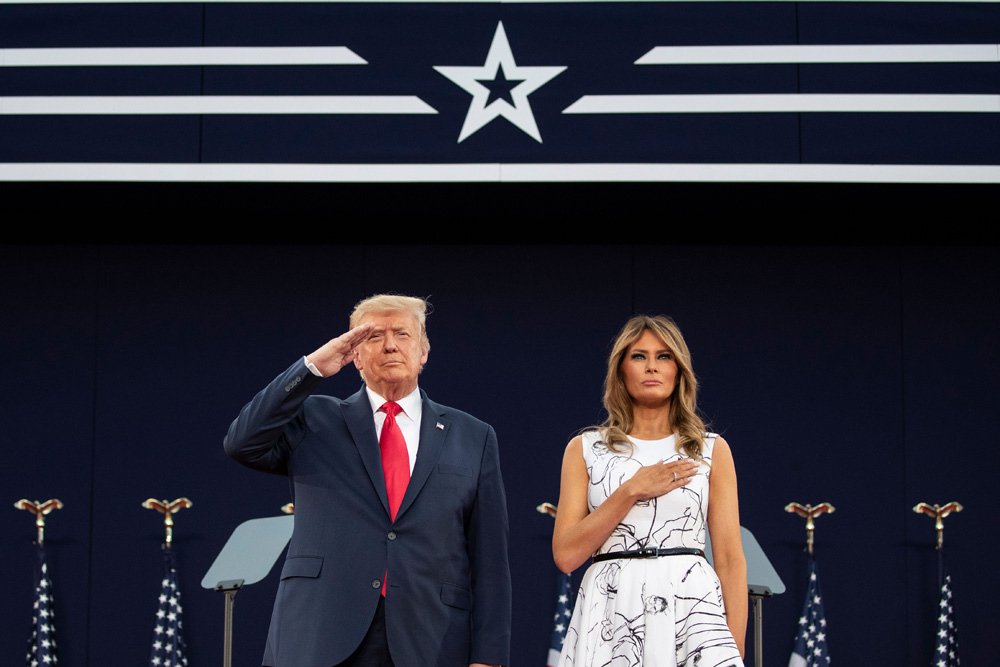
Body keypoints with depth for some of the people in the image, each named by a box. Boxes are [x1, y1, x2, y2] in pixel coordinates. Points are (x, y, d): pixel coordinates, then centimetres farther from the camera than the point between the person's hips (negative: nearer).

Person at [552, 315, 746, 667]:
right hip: (611, 611, 0)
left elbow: (730, 558, 5)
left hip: (691, 606, 0)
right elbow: (565, 554, 1)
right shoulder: (585, 449, 10)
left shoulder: (711, 450, 10)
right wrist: (632, 490, -6)